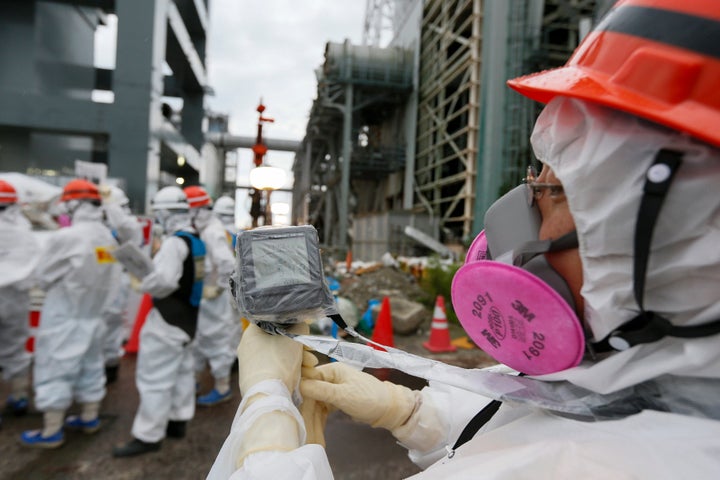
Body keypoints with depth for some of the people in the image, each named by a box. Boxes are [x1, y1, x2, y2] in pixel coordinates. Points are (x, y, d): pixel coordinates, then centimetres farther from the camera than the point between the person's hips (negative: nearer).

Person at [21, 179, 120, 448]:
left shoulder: (65, 237, -21)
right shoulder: (107, 238, -2)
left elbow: (43, 277, -8)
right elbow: (107, 276, 2)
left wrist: (61, 286, 10)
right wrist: (87, 290, 7)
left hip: (63, 317, -6)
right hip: (93, 313, 7)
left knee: (55, 371, 6)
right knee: (90, 367, 17)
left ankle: (51, 432, 16)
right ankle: (90, 418, 32)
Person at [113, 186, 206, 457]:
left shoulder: (174, 242, -21)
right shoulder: (196, 240, 7)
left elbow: (164, 280, -28)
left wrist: (143, 284, -8)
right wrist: (152, 268, 12)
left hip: (168, 319, -10)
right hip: (187, 317, 10)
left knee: (155, 378, 1)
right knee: (181, 371, 19)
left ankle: (148, 436, 11)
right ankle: (177, 422, 32)